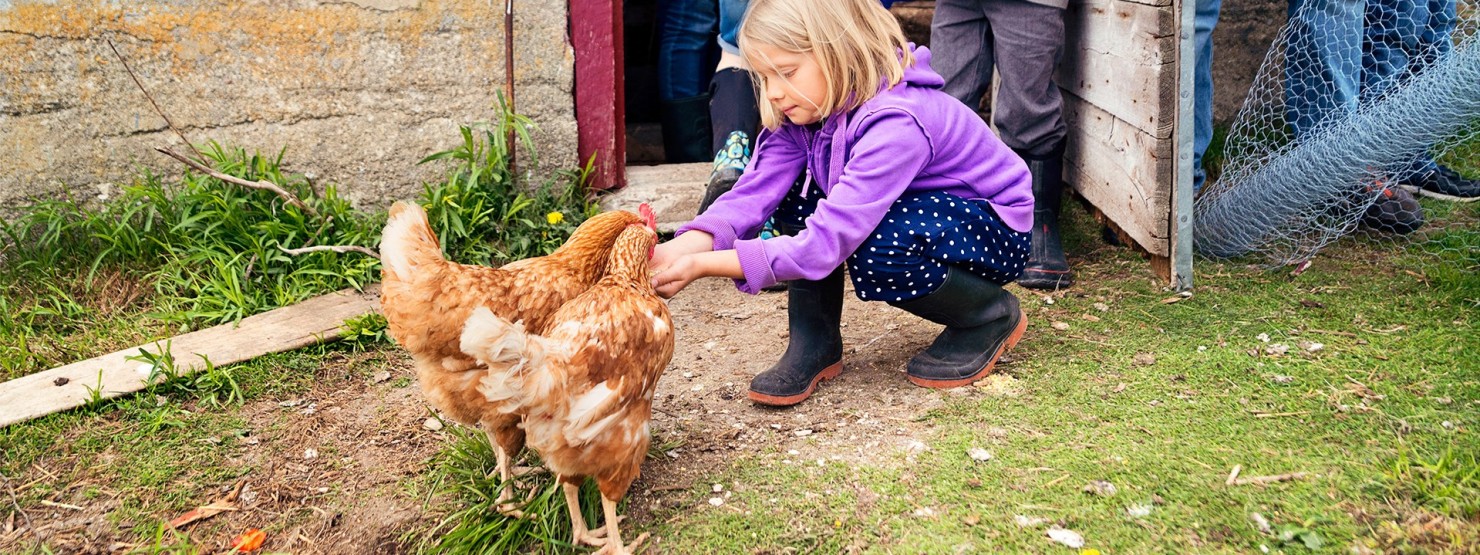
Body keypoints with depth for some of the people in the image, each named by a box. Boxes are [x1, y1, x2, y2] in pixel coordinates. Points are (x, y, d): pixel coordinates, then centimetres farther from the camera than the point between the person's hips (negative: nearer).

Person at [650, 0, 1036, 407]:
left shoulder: (896, 123, -35)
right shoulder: (808, 110, -10)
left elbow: (829, 241, -41)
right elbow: (755, 192, -19)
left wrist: (704, 266, -44)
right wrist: (683, 248, -37)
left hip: (995, 230, -7)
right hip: (913, 210, 7)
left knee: (878, 250, -35)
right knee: (798, 198, -13)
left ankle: (992, 315, -7)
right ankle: (815, 345, -3)